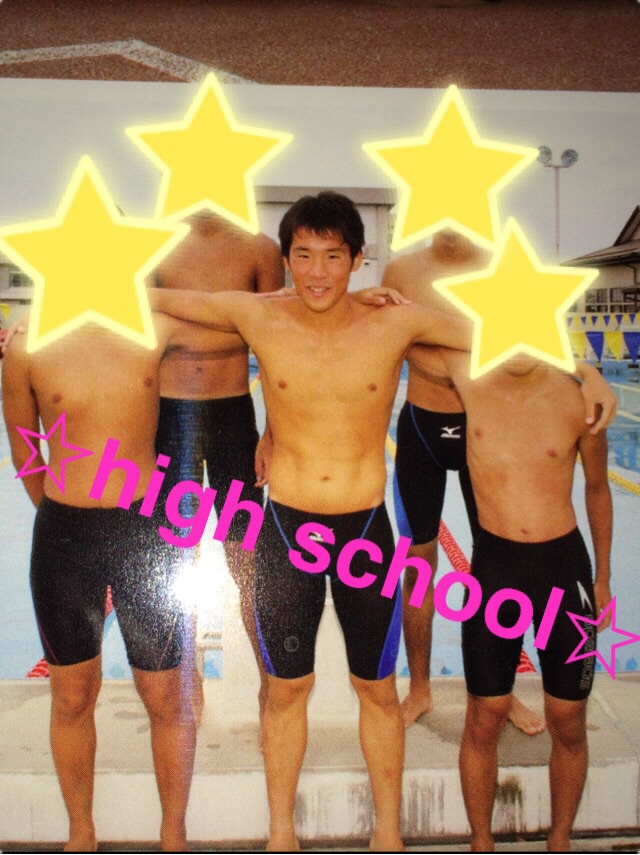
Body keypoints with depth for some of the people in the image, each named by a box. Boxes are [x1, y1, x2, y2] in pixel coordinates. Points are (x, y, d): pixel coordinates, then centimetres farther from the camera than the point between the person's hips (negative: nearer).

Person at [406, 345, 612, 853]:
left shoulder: (579, 399, -8)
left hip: (565, 563, 1)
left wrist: (602, 579, 13)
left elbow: (597, 488, 7)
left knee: (568, 727, 12)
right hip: (494, 563, 0)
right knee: (484, 723, 9)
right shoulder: (467, 373, -7)